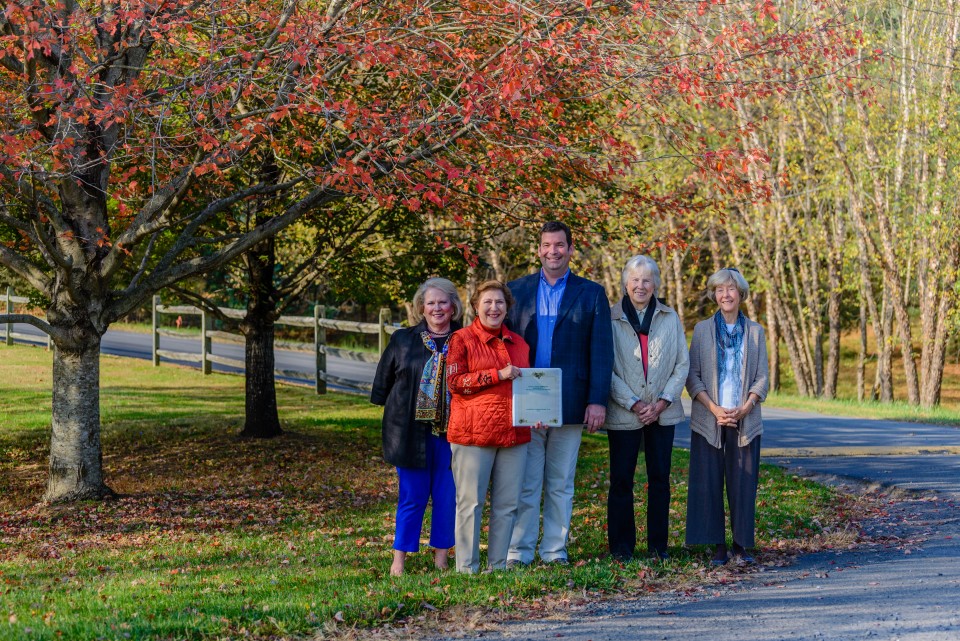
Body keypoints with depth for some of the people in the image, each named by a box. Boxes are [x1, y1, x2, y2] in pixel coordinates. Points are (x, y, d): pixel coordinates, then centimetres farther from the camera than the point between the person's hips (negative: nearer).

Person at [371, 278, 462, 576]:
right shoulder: (403, 340, 6)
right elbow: (384, 383, 12)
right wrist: (394, 411, 9)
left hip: (451, 432, 1)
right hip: (412, 432, 0)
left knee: (447, 496, 3)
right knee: (412, 497, 1)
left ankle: (441, 556, 14)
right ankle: (399, 559, 8)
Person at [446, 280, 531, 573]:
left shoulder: (518, 343, 17)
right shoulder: (462, 339, 0)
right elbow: (454, 381, -9)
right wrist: (498, 375, -14)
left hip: (513, 433, 5)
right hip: (473, 433, -5)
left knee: (507, 504, 6)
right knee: (471, 502, -2)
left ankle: (499, 566, 15)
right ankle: (467, 568, 4)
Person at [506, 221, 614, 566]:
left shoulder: (591, 294, 6)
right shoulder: (517, 290, 9)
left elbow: (601, 352, 2)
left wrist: (598, 401, -7)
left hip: (569, 404, 0)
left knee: (561, 486, 7)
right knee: (525, 485, 1)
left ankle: (555, 552, 14)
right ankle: (519, 552, 7)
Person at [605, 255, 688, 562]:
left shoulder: (670, 318, 8)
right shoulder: (611, 318, -1)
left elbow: (682, 365, 6)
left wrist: (661, 403, -6)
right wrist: (633, 404, -12)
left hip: (663, 412, 2)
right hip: (623, 414, -2)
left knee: (660, 478, 5)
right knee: (621, 479, 0)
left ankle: (657, 545, 12)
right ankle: (621, 546, 8)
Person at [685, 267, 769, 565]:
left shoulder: (755, 331, 9)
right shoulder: (702, 330, 6)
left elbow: (762, 377, 6)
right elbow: (692, 376, 1)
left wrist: (745, 407, -10)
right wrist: (714, 408, -12)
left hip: (745, 420, 1)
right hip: (709, 419, -1)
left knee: (743, 483, -1)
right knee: (709, 482, -3)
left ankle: (742, 545, 6)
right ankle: (717, 546, 2)